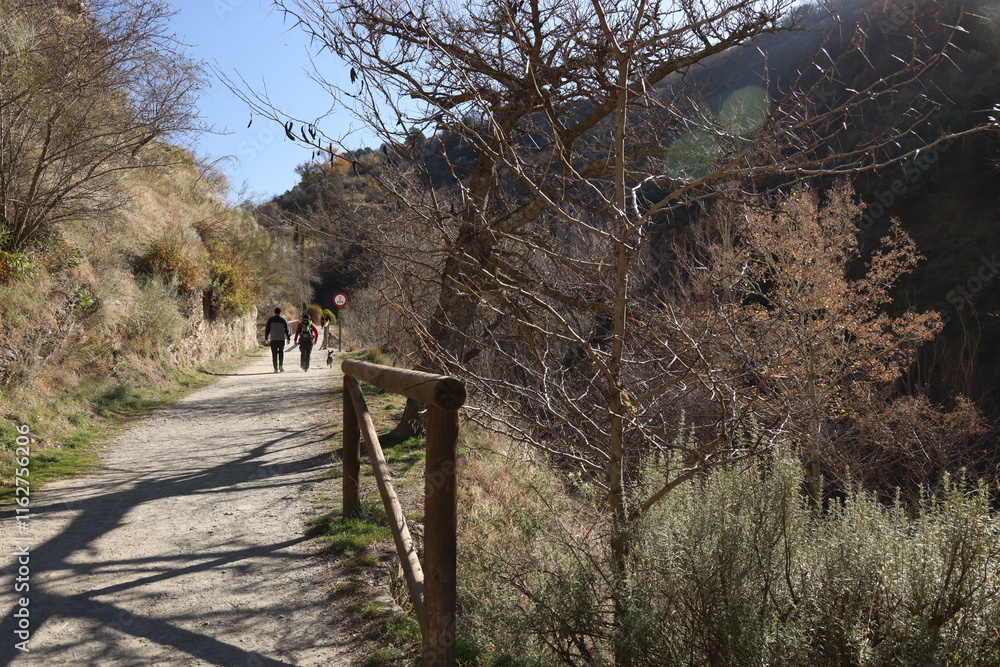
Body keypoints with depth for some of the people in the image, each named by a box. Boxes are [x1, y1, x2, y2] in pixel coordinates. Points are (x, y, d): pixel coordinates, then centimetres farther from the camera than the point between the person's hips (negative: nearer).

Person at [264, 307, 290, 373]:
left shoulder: (270, 320, 2)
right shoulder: (284, 320, 1)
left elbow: (267, 330, 3)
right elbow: (286, 330, 0)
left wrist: (266, 338, 11)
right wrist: (288, 338, 6)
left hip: (273, 339, 0)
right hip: (281, 339, 0)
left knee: (274, 354, 3)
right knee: (281, 353, 10)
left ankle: (276, 368, 0)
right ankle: (281, 365, -6)